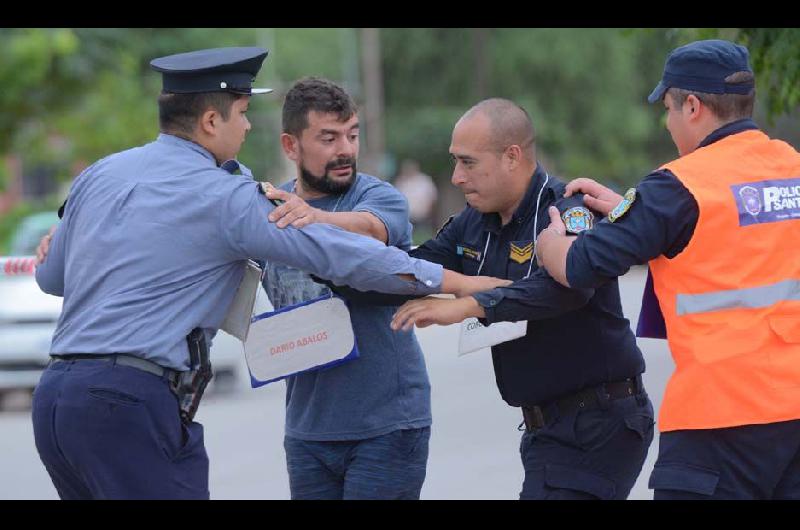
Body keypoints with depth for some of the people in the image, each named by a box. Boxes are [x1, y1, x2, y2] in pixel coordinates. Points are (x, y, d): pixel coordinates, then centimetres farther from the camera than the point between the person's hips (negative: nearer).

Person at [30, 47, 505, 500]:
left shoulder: (98, 175, 15)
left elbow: (51, 276, 25)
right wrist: (464, 282, 1)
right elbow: (344, 255, -5)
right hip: (132, 402, -8)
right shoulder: (228, 198, -5)